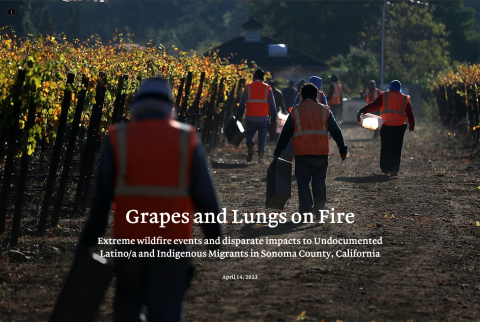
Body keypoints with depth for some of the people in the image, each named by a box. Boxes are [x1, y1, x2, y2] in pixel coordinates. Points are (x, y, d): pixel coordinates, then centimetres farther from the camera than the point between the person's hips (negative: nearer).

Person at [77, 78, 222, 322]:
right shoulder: (186, 140, 0)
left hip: (129, 238, 1)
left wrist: (89, 238, 8)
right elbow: (205, 195, 1)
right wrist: (214, 235, 13)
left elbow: (101, 196, 0)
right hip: (171, 242, 0)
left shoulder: (118, 139, 0)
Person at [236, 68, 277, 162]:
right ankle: (261, 156, 1)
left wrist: (238, 116, 8)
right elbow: (272, 105, 6)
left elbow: (242, 104, 2)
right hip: (263, 118, 0)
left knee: (249, 134, 16)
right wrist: (274, 119, 12)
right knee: (262, 137, 8)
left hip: (251, 117, 0)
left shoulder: (248, 87, 2)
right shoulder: (267, 88, 4)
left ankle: (250, 147, -11)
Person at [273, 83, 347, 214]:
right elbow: (336, 131, 5)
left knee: (303, 182, 2)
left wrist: (277, 152, 10)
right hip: (321, 153, 2)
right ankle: (319, 208, 15)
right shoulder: (324, 111, 5)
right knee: (319, 181, 12)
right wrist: (342, 149, 12)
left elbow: (285, 134, 3)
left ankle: (305, 210, -4)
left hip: (301, 154, -2)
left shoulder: (296, 111, 2)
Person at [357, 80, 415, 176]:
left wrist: (361, 111, -5)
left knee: (385, 148, 12)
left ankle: (385, 168, 17)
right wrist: (412, 125, 23)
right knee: (396, 149, 6)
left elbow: (373, 106, -6)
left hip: (386, 126, -1)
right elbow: (410, 113, 11)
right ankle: (394, 170, 3)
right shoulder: (405, 99, 7)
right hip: (399, 127, 1)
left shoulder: (384, 96, 1)